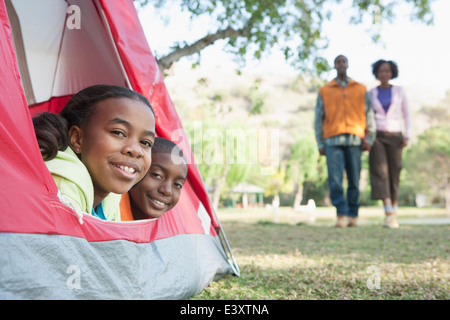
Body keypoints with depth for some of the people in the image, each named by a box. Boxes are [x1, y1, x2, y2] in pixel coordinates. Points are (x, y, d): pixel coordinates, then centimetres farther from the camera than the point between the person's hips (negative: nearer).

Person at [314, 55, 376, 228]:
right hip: (333, 141, -1)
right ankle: (342, 215, -9)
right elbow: (318, 119, 11)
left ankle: (353, 215, 11)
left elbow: (369, 115, 12)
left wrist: (369, 139, 0)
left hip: (354, 141, 1)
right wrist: (320, 144, 3)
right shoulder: (324, 91, 12)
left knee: (354, 181, 0)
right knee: (335, 180, -13)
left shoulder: (361, 90, 14)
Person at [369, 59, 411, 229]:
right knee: (380, 173, -17)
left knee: (393, 175, 2)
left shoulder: (399, 91, 6)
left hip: (394, 137, 1)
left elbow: (406, 115, 7)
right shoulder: (371, 94, 7)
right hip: (376, 137, 0)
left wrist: (407, 136, -6)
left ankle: (393, 214, 17)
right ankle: (389, 215, -24)